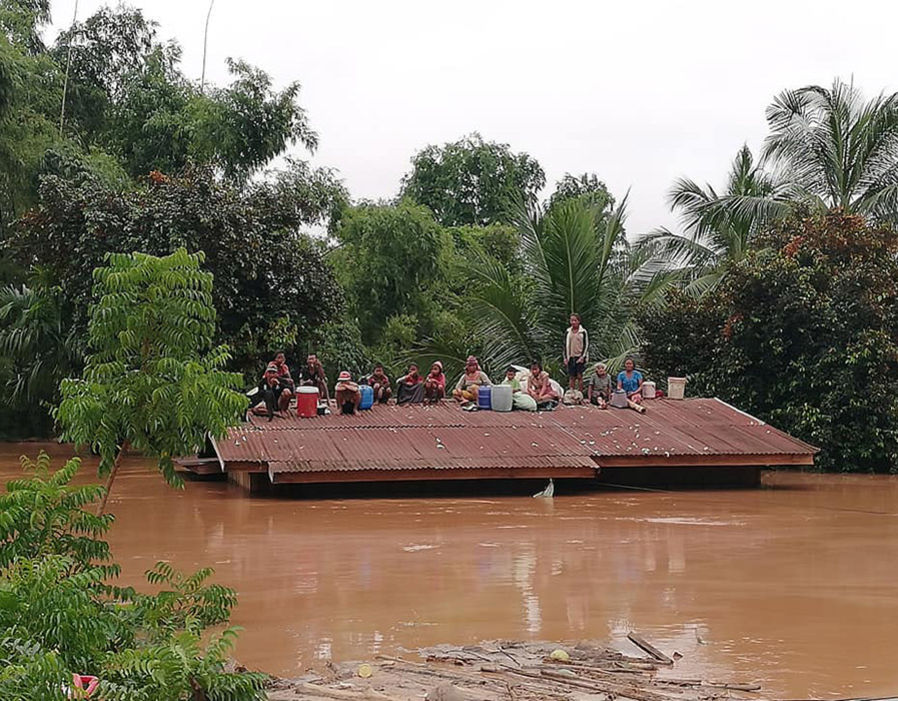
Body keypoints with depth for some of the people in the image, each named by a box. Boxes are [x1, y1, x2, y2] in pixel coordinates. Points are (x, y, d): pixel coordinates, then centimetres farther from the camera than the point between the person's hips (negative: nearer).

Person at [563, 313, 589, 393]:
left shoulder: (583, 332, 1)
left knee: (579, 376, -5)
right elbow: (565, 345, 12)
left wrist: (582, 357, -10)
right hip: (570, 357, 2)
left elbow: (586, 345, -1)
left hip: (580, 357, -2)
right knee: (571, 377, 0)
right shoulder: (568, 332, 9)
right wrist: (565, 358, 4)